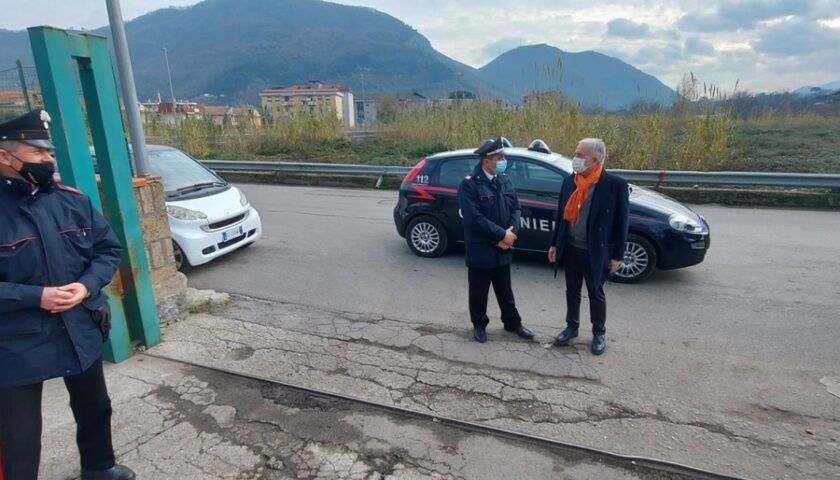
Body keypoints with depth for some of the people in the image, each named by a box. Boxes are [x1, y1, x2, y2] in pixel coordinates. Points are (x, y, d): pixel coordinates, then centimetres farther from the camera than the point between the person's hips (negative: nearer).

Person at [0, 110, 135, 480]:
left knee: (94, 408, 24)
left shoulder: (73, 201, -2)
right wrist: (37, 296, -25)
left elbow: (109, 250, 3)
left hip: (81, 332, 5)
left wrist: (87, 286, -14)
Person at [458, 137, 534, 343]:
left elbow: (516, 208, 7)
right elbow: (475, 218, -22)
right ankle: (479, 325, 29)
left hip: (503, 249, 6)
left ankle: (512, 322, 35)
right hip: (480, 250, -5)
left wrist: (511, 232, -11)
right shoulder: (469, 184, -16)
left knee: (505, 290, 20)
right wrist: (502, 234, -18)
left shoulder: (504, 180, 6)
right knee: (479, 291, 11)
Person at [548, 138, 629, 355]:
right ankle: (571, 327, 35)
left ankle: (599, 334, 31)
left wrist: (617, 255, -9)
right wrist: (554, 244, 8)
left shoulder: (615, 184, -13)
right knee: (572, 291, 17)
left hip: (595, 252, -4)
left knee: (596, 294, 12)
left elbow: (621, 222, -9)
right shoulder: (569, 181, 1)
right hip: (570, 248, 4)